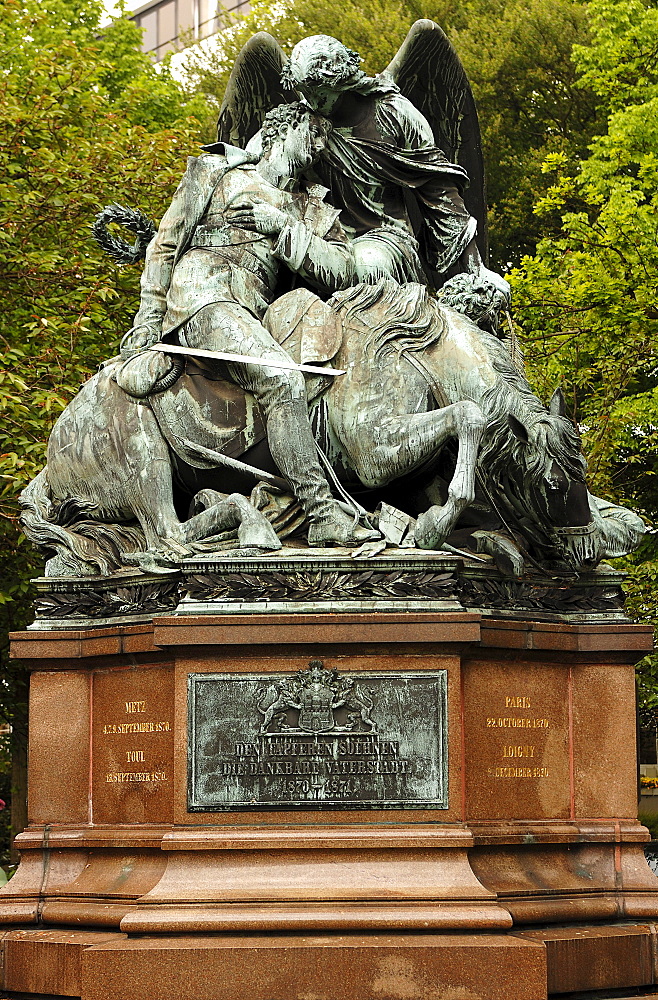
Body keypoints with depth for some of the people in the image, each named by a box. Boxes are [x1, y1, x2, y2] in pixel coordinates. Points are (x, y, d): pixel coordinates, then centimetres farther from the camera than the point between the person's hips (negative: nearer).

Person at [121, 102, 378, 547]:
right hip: (204, 296, -8)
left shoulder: (313, 209, 23)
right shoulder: (218, 172, 14)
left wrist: (284, 228, -5)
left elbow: (341, 272, 6)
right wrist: (149, 316, 5)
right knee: (282, 379, -28)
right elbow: (167, 243, 12)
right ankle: (324, 515, -35)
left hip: (255, 312, 8)